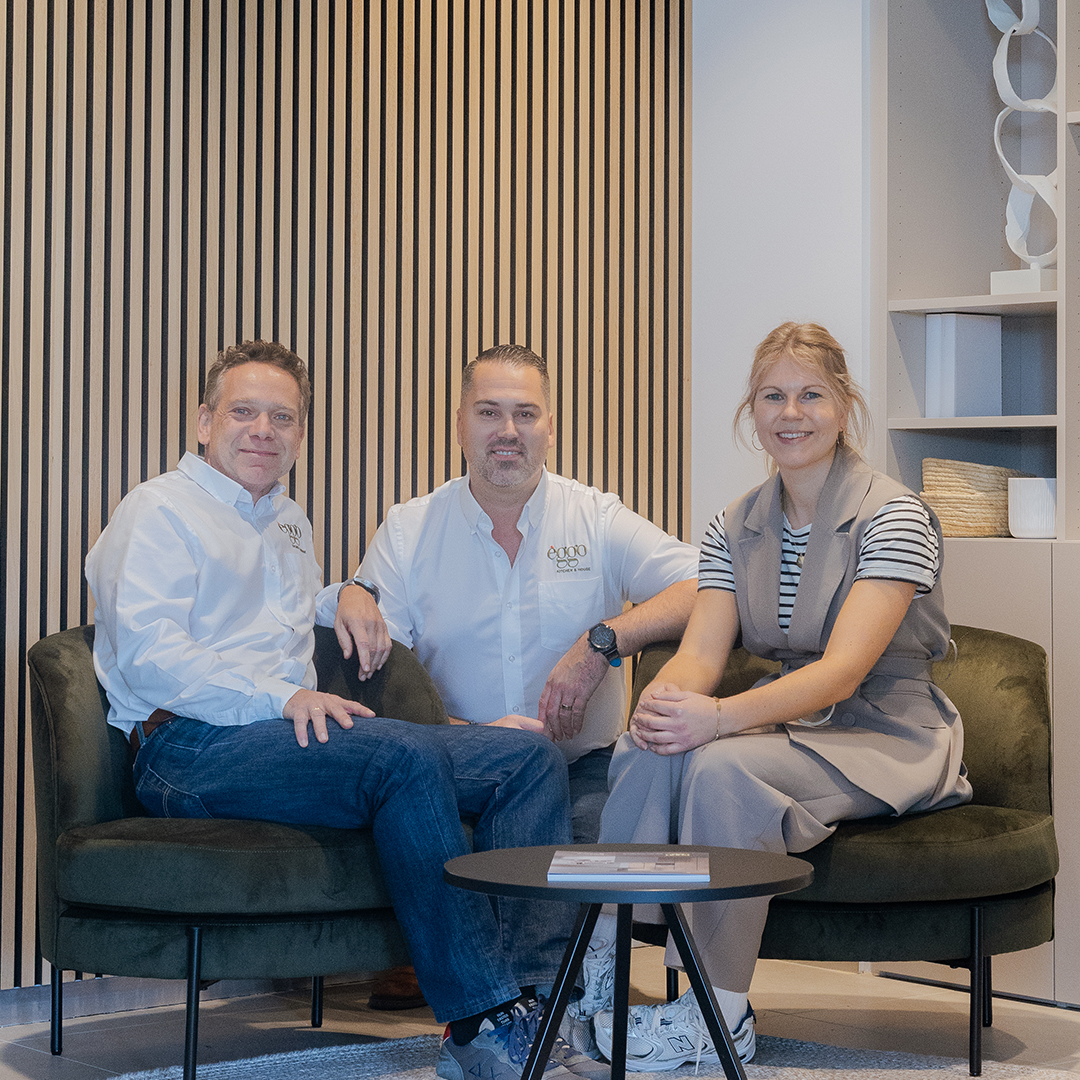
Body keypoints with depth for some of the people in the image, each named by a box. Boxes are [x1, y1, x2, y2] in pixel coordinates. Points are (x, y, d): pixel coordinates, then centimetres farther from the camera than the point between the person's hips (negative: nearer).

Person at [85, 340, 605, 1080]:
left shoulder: (289, 521, 31)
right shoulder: (160, 511, 4)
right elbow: (147, 652, -11)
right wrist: (280, 699, -21)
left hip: (287, 731, 8)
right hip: (191, 749, -8)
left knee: (531, 758, -9)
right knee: (405, 756, -35)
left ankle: (534, 996, -24)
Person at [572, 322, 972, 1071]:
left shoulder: (893, 517, -12)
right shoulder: (735, 529, 7)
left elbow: (843, 670, -24)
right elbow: (701, 652, -3)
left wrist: (721, 717, -38)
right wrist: (664, 699, -29)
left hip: (885, 736, -5)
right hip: (790, 723, 5)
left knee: (724, 767, -32)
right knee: (648, 750, -25)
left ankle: (720, 1018, -23)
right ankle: (601, 965, -20)